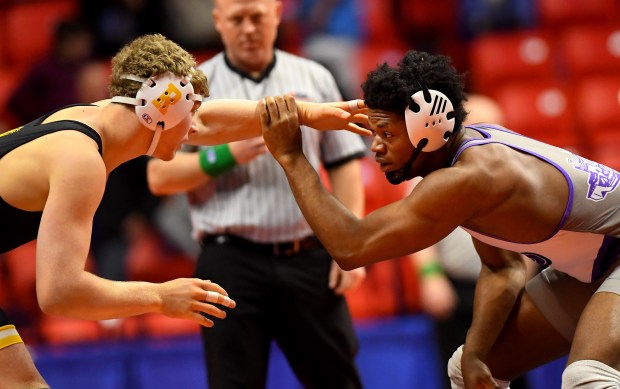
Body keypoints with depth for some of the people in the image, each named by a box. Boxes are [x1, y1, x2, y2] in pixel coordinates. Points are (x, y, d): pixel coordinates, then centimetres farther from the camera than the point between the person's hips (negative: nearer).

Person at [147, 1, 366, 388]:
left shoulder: (314, 79, 10)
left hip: (309, 258, 2)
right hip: (232, 262, -2)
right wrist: (227, 155, -14)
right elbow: (159, 176, -1)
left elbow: (344, 164, 10)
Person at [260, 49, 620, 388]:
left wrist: (291, 156, -24)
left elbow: (351, 249, -29)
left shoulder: (468, 178, -31)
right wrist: (473, 352, -6)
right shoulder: (470, 143, -2)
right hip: (585, 269, 10)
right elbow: (501, 268, 6)